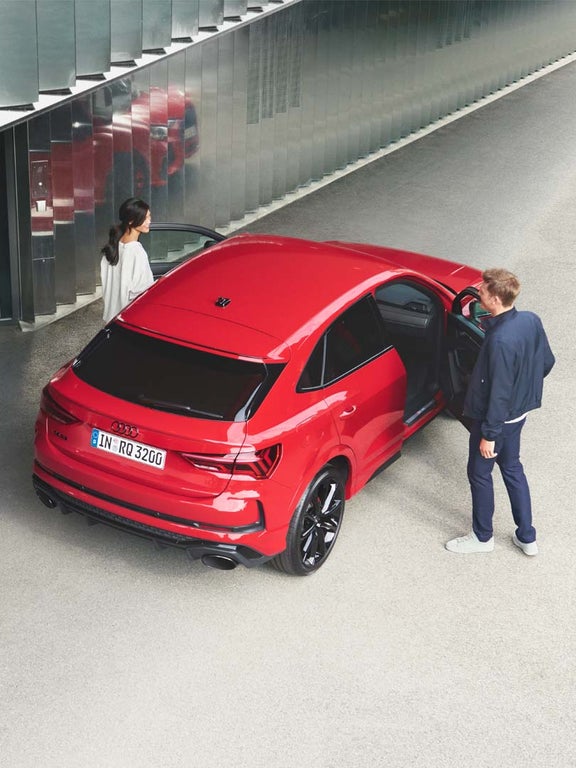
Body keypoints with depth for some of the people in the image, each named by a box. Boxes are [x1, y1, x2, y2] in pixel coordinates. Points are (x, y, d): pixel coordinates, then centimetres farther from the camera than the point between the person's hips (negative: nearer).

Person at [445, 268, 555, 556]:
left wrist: (489, 435, -19)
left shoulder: (500, 341, -33)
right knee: (512, 468, 23)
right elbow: (547, 362, 5)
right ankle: (527, 537, 32)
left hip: (496, 418, -8)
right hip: (518, 412, 8)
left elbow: (499, 393, -28)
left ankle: (482, 537, 32)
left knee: (479, 473, 13)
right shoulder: (531, 320, -8)